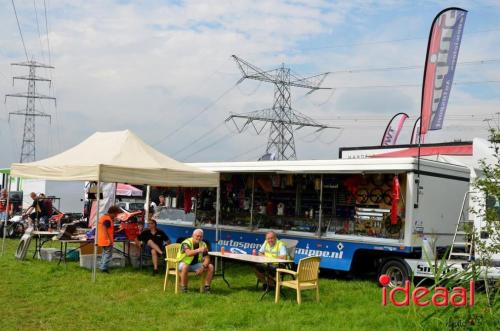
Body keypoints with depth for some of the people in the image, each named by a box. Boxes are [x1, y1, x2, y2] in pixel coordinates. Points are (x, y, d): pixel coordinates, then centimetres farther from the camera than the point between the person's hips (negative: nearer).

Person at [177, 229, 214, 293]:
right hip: (184, 263, -5)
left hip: (196, 264, 5)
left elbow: (207, 258, -4)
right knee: (185, 267, -39)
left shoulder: (203, 244, -3)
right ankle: (183, 288, -26)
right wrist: (199, 250, -57)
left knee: (210, 267, -13)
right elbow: (188, 253, -41)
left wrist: (202, 267, -23)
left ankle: (207, 287, -7)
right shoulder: (186, 243, -20)